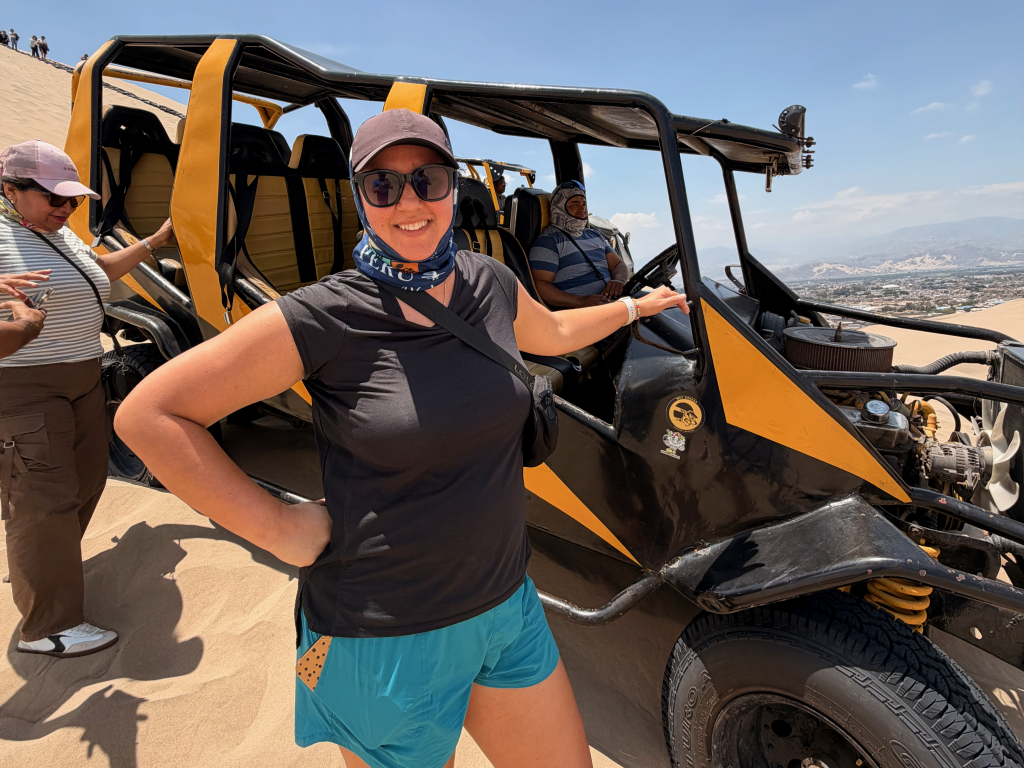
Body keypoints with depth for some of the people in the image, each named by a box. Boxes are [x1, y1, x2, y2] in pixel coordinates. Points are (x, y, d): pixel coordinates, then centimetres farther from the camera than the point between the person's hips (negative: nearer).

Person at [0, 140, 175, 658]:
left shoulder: (62, 236, 15)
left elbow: (100, 271, 32)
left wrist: (155, 241, 31)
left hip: (82, 379, 10)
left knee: (86, 479, 17)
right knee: (43, 497, -8)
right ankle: (48, 627, 3)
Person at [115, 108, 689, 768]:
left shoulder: (490, 284, -1)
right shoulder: (325, 318, -18)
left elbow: (553, 334, 21)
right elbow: (147, 414, -13)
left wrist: (634, 306, 32)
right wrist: (278, 527, -15)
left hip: (509, 607, 6)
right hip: (387, 641, -5)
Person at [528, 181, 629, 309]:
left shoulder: (596, 235, 26)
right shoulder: (548, 240, 0)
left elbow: (618, 265, 23)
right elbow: (540, 285, -10)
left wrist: (618, 281, -5)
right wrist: (581, 301, -23)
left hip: (615, 299, 8)